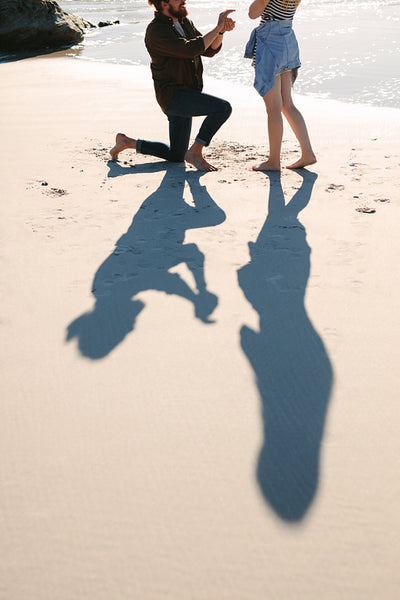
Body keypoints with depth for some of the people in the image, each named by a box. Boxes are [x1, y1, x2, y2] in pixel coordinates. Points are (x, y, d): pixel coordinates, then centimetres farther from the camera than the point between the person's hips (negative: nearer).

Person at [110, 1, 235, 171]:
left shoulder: (184, 23, 12)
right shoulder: (156, 31, -15)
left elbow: (210, 50, 6)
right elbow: (190, 50, -24)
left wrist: (222, 30, -13)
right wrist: (218, 27, -20)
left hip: (185, 96, 9)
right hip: (173, 95, -9)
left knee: (176, 157, 15)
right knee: (223, 108, -25)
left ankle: (126, 142, 27)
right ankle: (195, 152, -12)